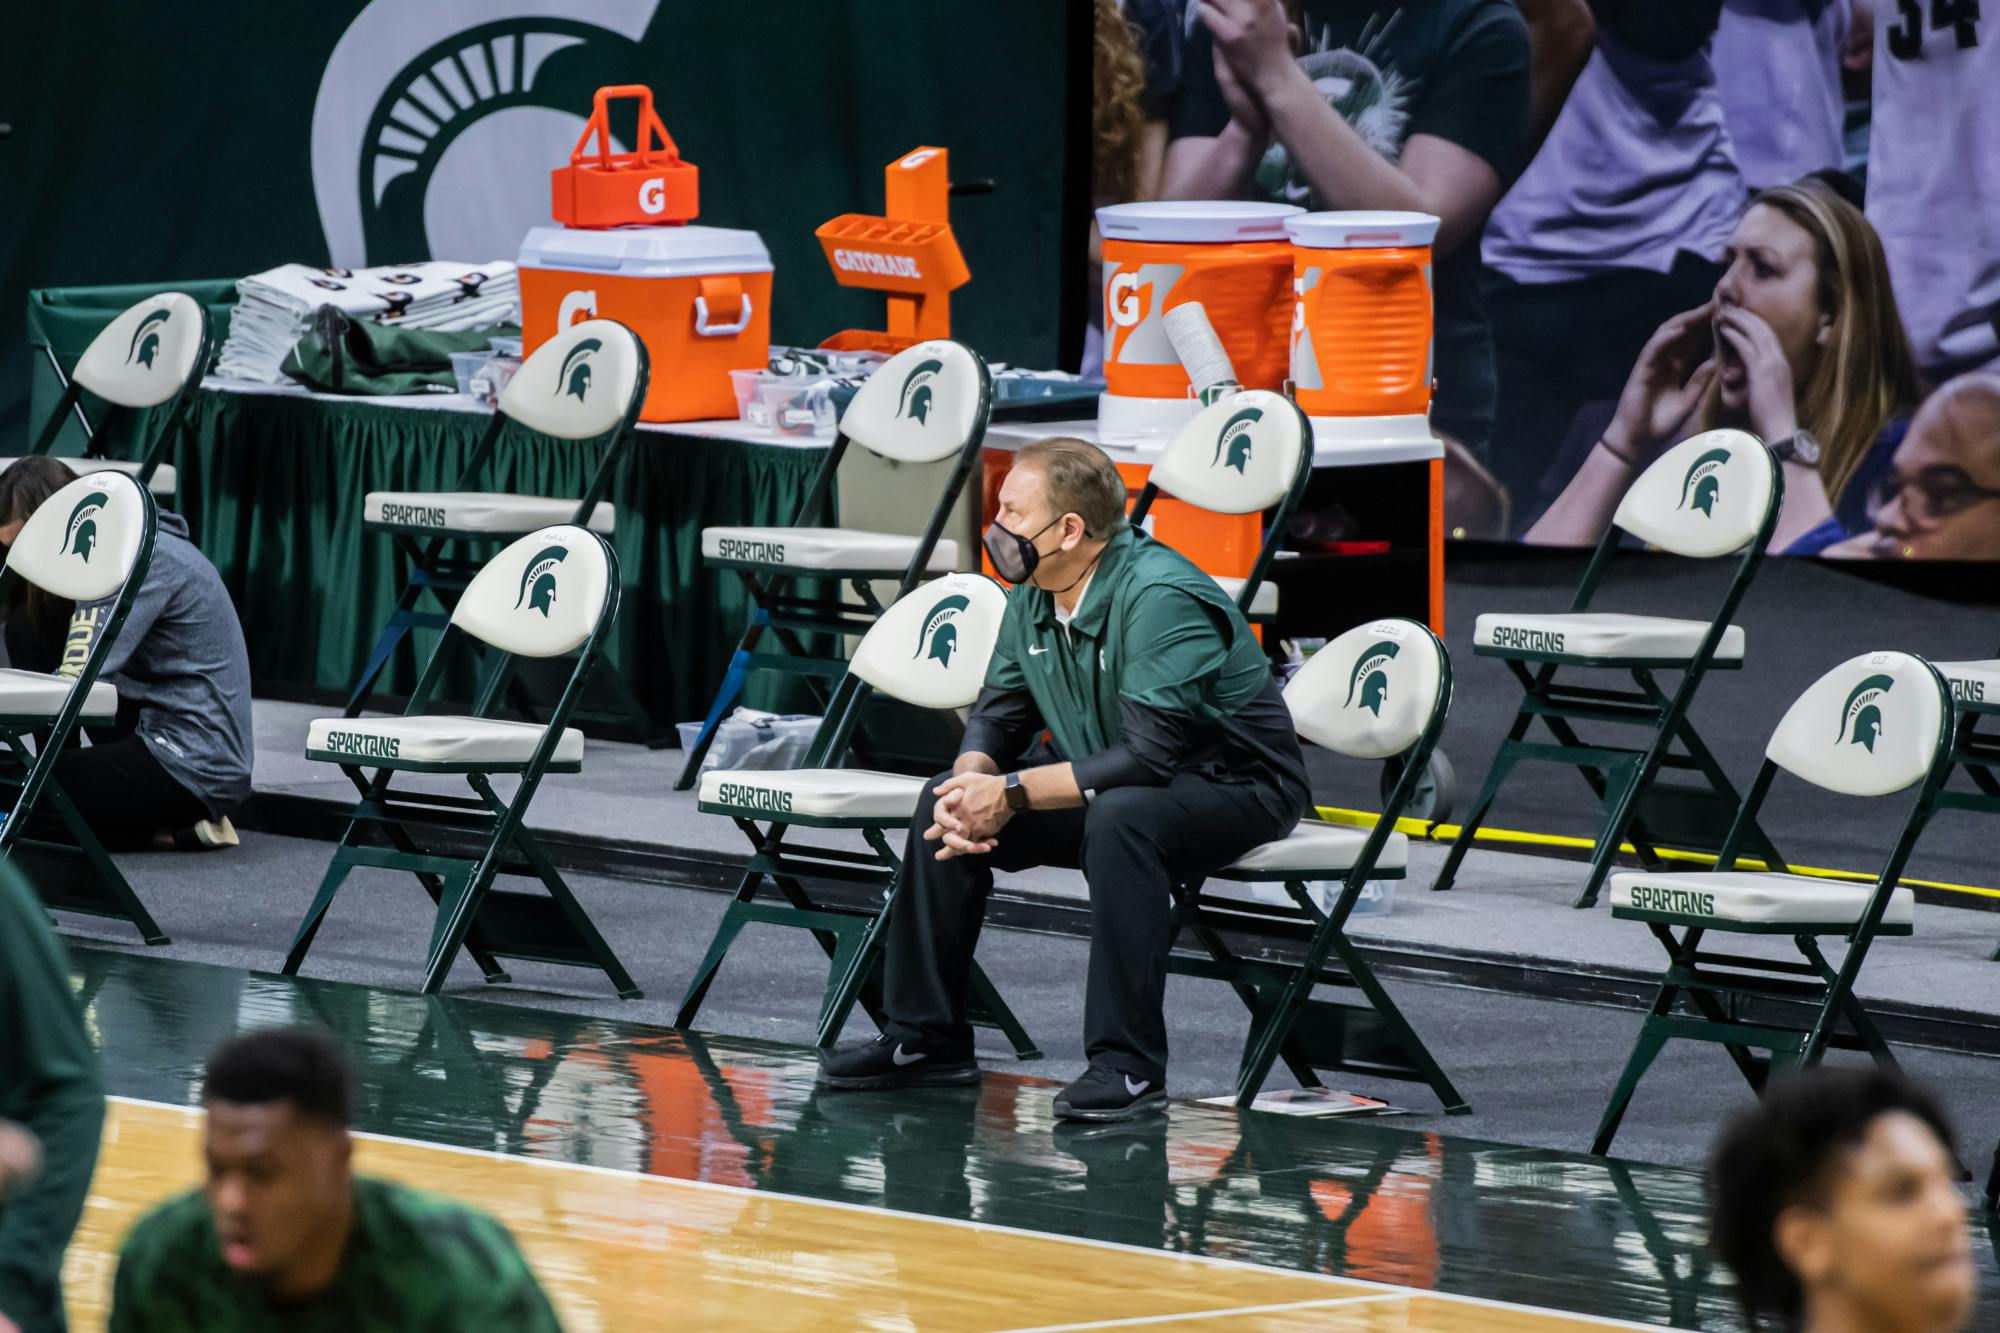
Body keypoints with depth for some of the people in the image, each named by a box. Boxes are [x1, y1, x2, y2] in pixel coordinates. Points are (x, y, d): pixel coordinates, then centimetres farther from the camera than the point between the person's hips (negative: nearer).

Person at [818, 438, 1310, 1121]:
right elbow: (997, 714, 6)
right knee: (945, 805, -2)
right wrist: (971, 788, -17)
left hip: (1234, 788, -8)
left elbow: (1147, 756, -32)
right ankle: (924, 1036, 9)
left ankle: (1129, 1066, -33)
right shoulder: (1033, 598, 0)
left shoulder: (1159, 597, -27)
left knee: (1119, 816, -38)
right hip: (1114, 784, 9)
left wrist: (1012, 792, -28)